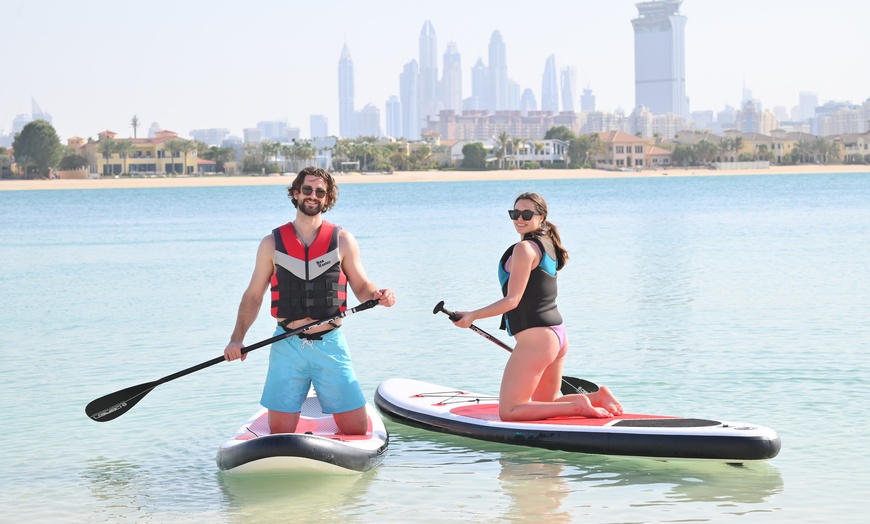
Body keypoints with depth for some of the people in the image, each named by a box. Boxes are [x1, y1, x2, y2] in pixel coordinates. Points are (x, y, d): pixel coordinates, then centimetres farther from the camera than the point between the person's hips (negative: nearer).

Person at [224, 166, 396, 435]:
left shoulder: (343, 241, 4)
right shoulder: (272, 244, 5)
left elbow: (361, 287, 7)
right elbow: (253, 296, 9)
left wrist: (378, 295, -16)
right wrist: (237, 338, -3)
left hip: (330, 345, 0)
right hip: (287, 346, 0)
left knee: (357, 430, -3)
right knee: (280, 433, -5)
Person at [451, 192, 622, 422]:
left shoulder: (524, 248, -13)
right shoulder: (548, 246, 15)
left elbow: (512, 300, -16)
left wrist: (472, 316, -9)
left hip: (535, 338, -10)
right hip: (558, 335, 10)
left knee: (508, 411, -7)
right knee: (546, 404, 24)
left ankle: (577, 405, -14)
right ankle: (597, 397, 7)